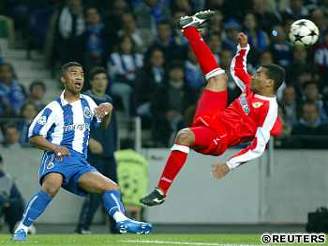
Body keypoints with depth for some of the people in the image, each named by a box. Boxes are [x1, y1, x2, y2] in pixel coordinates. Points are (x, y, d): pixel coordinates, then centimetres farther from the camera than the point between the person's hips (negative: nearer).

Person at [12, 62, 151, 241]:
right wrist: (54, 147, -19)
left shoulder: (87, 102, 18)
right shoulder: (54, 108, 0)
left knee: (111, 187, -5)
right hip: (58, 158, -7)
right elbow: (34, 137, -2)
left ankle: (121, 221, -26)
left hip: (80, 163, 7)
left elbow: (103, 124, 35)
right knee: (52, 186, -35)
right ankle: (22, 228, -31)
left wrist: (107, 110, 12)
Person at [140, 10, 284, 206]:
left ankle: (161, 192, -33)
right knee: (219, 76, 17)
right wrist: (243, 48, 16)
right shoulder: (252, 87, 8)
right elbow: (237, 69, 31)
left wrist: (229, 165, -27)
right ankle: (190, 28, 27)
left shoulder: (269, 110, -16)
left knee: (184, 136, -39)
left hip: (218, 137, -9)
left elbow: (258, 148, -21)